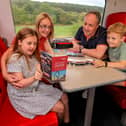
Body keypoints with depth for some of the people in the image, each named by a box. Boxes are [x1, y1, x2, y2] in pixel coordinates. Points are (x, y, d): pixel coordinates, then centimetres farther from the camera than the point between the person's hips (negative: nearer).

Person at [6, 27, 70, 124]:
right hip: (23, 96, -8)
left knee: (64, 97, 7)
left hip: (37, 87, 8)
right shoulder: (15, 59, -23)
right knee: (60, 107, -9)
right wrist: (34, 78, -39)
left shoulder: (33, 55, 1)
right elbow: (19, 84, -25)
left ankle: (67, 121, 29)